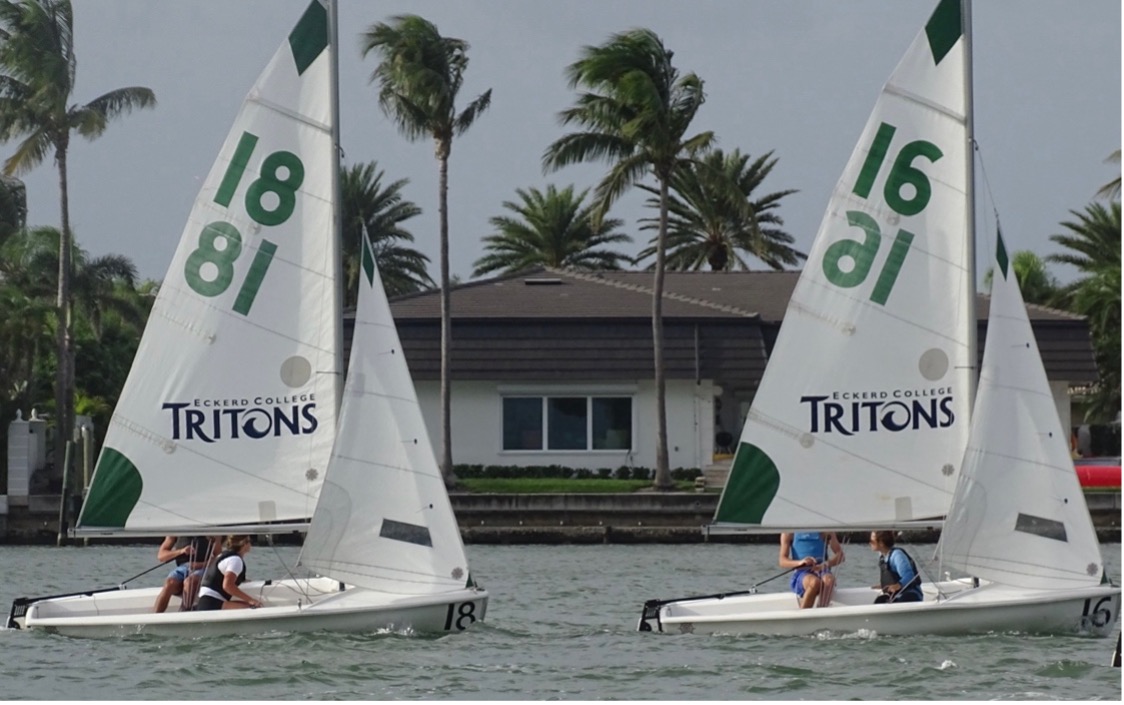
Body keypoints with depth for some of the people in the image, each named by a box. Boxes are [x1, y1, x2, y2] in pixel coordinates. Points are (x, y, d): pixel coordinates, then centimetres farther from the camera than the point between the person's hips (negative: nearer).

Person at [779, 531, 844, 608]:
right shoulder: (789, 533, 9)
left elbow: (840, 555, 4)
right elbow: (783, 562, 1)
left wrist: (824, 565, -17)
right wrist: (800, 562, -21)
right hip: (801, 573, -1)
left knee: (829, 580, -37)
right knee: (815, 582, -39)